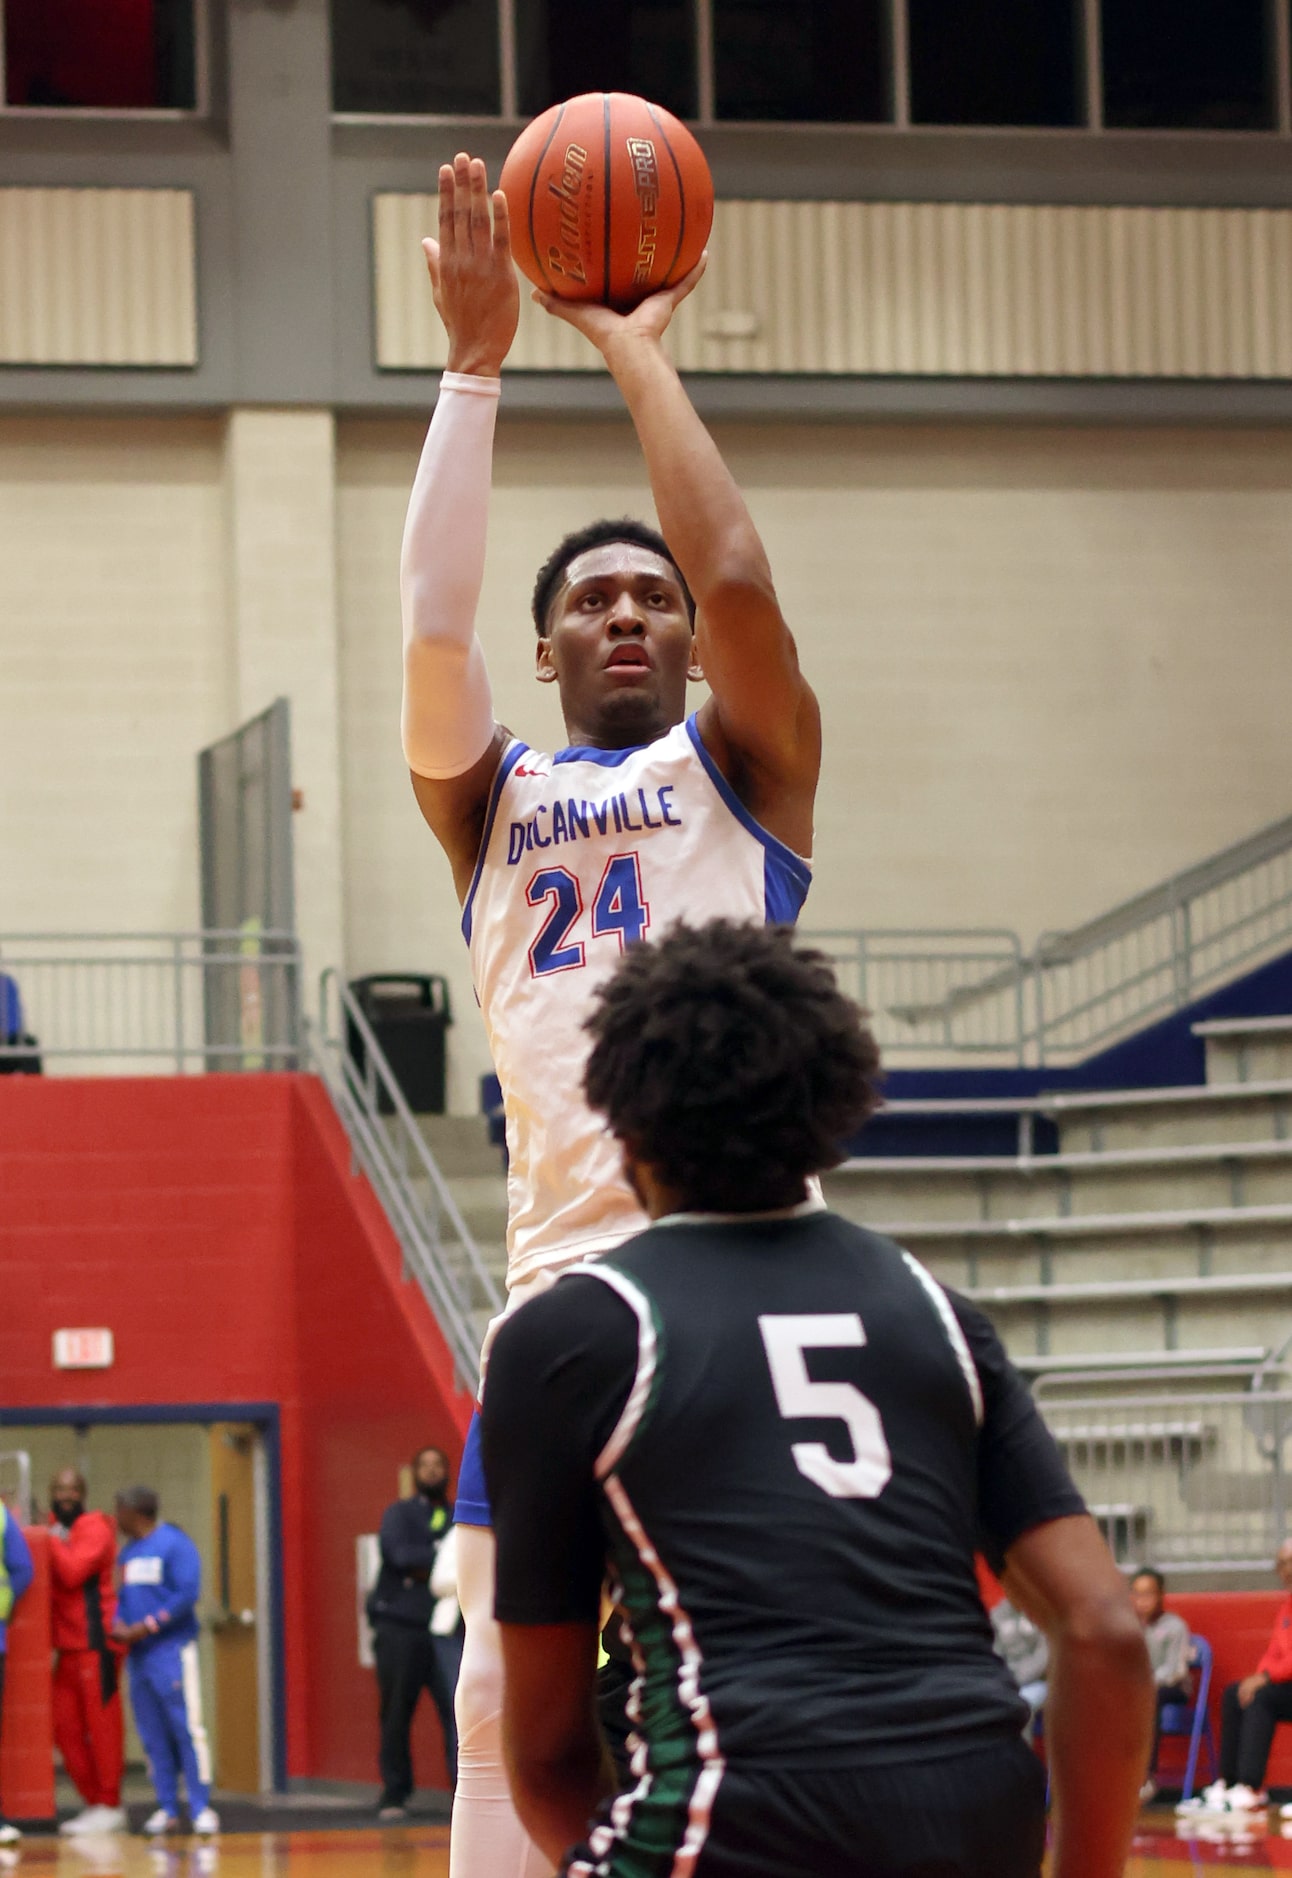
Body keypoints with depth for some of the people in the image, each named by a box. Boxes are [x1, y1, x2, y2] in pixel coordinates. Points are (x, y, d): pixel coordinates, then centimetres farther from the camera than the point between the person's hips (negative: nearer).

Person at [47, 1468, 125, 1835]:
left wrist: (53, 1540, -11)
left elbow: (72, 1571, -20)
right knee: (65, 1726, 7)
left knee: (102, 1724, -5)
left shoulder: (94, 1529, -7)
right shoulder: (57, 1528, 18)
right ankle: (94, 1802, 15)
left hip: (95, 1642, -9)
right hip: (67, 1646, 9)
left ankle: (109, 1807, -2)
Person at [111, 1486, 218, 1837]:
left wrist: (145, 1627, -15)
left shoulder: (175, 1544, -7)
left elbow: (187, 1594, -14)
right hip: (137, 1652, 7)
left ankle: (202, 1808, -9)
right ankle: (167, 1808, 10)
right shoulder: (128, 1551, 16)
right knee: (153, 1735, 6)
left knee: (186, 1728, -9)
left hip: (171, 1649, -7)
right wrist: (118, 1625, -3)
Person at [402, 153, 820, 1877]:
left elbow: (740, 581, -7)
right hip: (562, 1272, 3)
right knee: (508, 1700, 0)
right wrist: (480, 355, -6)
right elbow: (431, 617, -1)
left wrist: (639, 351, 0)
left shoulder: (743, 765, 11)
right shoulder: (490, 797, 17)